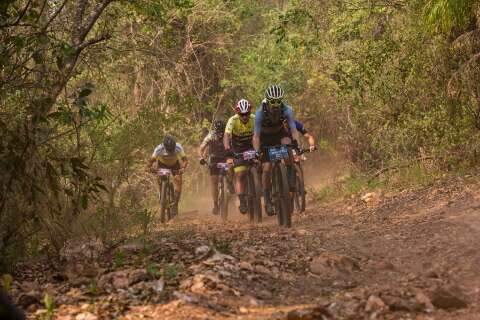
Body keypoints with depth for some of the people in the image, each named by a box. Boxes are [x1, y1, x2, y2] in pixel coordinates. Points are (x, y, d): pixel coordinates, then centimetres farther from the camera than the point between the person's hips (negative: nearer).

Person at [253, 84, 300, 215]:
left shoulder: (286, 110, -28)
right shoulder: (260, 112, -31)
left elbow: (294, 130, -31)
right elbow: (256, 135, -31)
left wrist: (297, 145, -46)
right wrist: (257, 152, -43)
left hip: (280, 133, 1)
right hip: (265, 137, -1)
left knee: (287, 143, -34)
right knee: (266, 168, -13)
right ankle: (267, 199, 0)